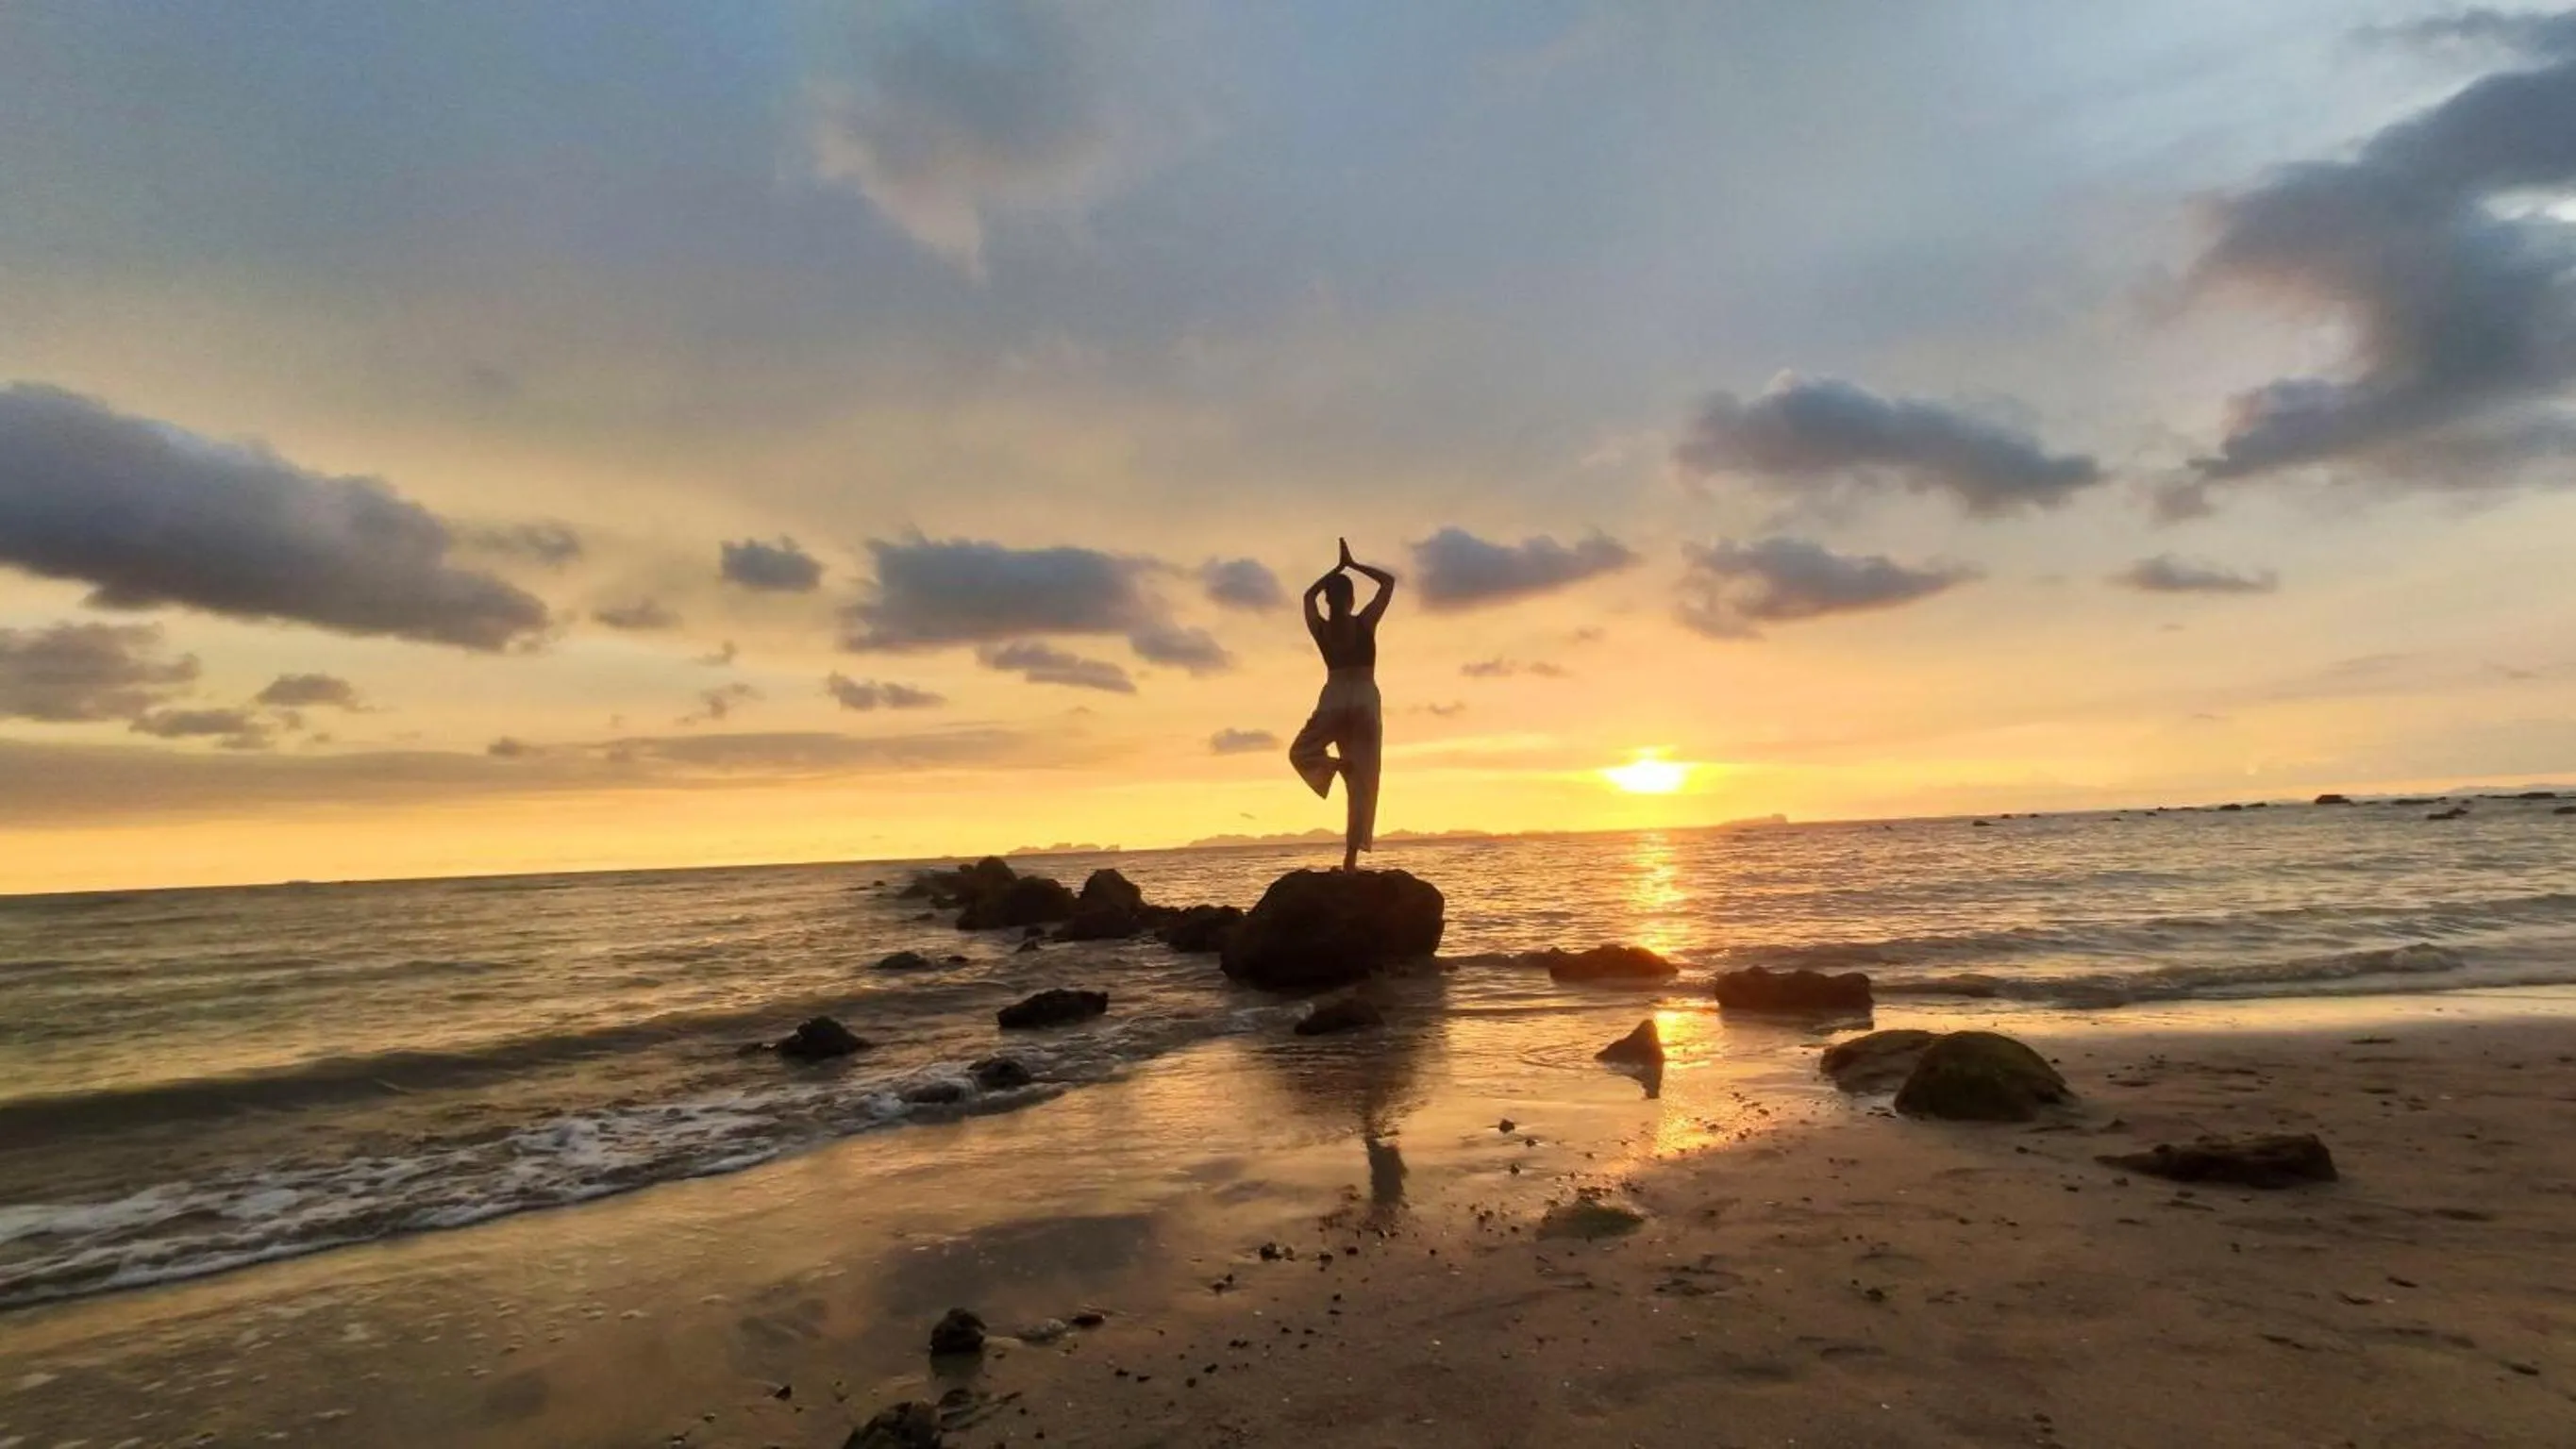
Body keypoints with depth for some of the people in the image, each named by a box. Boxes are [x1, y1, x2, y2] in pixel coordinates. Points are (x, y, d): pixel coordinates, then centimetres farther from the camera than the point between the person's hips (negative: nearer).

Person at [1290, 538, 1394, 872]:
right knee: (1362, 783, 2)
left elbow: (1309, 595, 26)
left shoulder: (1321, 628, 4)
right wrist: (1353, 564, 13)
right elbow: (1388, 582, 11)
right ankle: (1351, 859, -5)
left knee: (1300, 753, 23)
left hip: (1333, 700, 1)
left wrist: (1338, 567, 27)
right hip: (1365, 700, 0)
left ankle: (1335, 764, -13)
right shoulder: (1364, 623, -1)